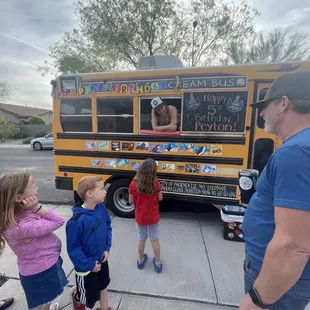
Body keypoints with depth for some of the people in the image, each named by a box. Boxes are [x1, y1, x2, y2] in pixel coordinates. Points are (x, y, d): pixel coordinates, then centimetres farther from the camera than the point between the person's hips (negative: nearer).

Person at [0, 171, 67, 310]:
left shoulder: (19, 212, -12)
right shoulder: (22, 227, -38)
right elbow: (58, 221, -29)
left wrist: (35, 208, -23)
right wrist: (37, 207, -32)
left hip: (45, 265, 8)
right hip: (41, 273, -8)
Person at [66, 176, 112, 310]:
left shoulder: (101, 208, -14)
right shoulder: (77, 221, -33)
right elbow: (73, 248, -22)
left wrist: (107, 248, -5)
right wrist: (89, 265, -15)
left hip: (101, 260, 5)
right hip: (86, 267, -5)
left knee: (103, 285, 26)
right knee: (88, 296, 18)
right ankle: (76, 293, 50)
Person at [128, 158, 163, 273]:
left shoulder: (133, 184, -20)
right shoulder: (156, 183, -19)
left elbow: (131, 201, -8)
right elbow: (160, 198, -6)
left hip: (140, 218, 1)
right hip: (153, 217, 0)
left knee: (141, 239, 22)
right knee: (155, 239, 19)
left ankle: (140, 260, 43)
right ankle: (158, 263, 35)